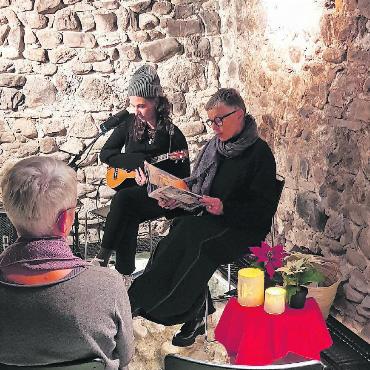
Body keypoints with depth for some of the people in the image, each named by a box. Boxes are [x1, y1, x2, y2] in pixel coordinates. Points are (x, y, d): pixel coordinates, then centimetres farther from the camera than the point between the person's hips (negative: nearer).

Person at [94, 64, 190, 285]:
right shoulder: (130, 124, 5)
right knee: (127, 219, -31)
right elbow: (105, 153, 4)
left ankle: (103, 258, -27)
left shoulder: (173, 136, -8)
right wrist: (137, 162, -11)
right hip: (129, 190, 3)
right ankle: (125, 274, -23)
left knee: (123, 198, -33)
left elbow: (183, 180, -5)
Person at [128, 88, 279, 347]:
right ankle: (194, 315, -16)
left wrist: (225, 208, -27)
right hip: (208, 219, 6)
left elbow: (264, 209, -13)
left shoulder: (260, 153, -8)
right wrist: (177, 197, -2)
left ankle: (143, 301, -21)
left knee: (190, 235, -32)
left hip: (243, 229, -6)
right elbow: (194, 183, 19)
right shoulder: (214, 146, 12)